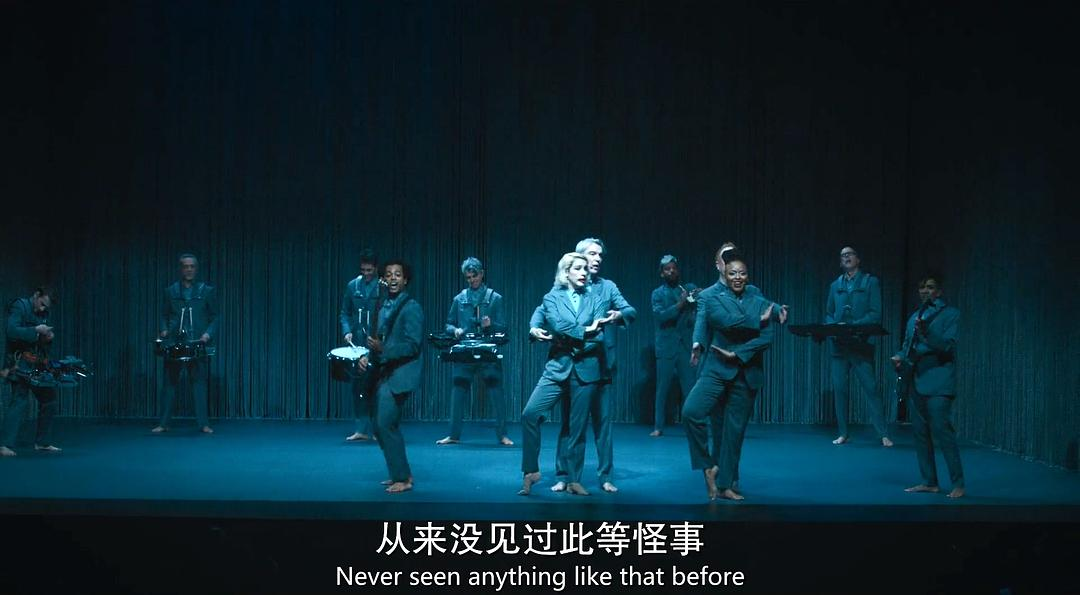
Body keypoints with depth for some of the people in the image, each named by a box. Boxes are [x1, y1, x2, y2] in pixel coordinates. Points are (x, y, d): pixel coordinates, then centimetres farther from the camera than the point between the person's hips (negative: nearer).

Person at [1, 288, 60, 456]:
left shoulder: (43, 313, 14)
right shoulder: (19, 306, -7)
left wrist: (50, 336, -3)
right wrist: (36, 330, -20)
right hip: (20, 363, -8)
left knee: (49, 399, 10)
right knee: (20, 401, -16)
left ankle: (42, 442, 20)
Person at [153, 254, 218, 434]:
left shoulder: (207, 291, 7)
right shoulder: (170, 291, 11)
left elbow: (214, 317, 6)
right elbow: (164, 315, 15)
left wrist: (208, 333, -10)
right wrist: (164, 330, -3)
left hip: (198, 345, -1)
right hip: (174, 344, 1)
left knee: (199, 382, -2)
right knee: (169, 383, 2)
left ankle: (203, 423, 2)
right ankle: (163, 423, 8)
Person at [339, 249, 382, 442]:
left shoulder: (384, 287, -2)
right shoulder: (352, 286, 10)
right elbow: (345, 313, 14)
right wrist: (347, 331, -3)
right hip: (357, 344, 4)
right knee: (358, 386, 5)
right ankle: (361, 429, 11)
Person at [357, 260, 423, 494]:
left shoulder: (411, 307, -9)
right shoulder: (385, 307, 14)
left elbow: (412, 345, -15)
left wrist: (383, 349, -25)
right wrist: (368, 356, 2)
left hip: (399, 375, -8)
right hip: (383, 374, 8)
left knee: (386, 424, -12)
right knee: (381, 427, 11)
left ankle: (403, 479, -2)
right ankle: (400, 474, 24)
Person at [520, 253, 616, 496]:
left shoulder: (596, 297, 8)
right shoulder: (552, 297, 7)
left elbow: (598, 336, -4)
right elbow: (557, 326, -11)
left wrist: (569, 340, -11)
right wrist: (586, 331, -10)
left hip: (586, 369, 1)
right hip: (558, 367, 0)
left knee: (577, 426, 5)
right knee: (530, 414, -15)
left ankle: (573, 480, 15)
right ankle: (531, 471, -2)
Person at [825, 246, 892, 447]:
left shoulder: (870, 282, 4)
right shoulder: (835, 285, 16)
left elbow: (875, 314, -4)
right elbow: (828, 314, 16)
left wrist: (853, 325, -15)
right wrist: (834, 326, -5)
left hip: (861, 344, -4)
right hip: (838, 345, 4)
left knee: (871, 388, -7)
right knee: (839, 389, 3)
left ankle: (884, 434, -3)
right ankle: (843, 434, 10)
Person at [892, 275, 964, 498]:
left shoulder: (950, 314, 0)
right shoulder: (914, 317, 18)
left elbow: (948, 345, -13)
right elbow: (907, 345, 21)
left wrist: (926, 331, -28)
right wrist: (900, 357, 0)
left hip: (938, 385, -7)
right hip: (917, 383, 7)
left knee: (942, 432, -10)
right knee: (920, 433, 8)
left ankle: (958, 484, -5)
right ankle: (929, 482, 16)